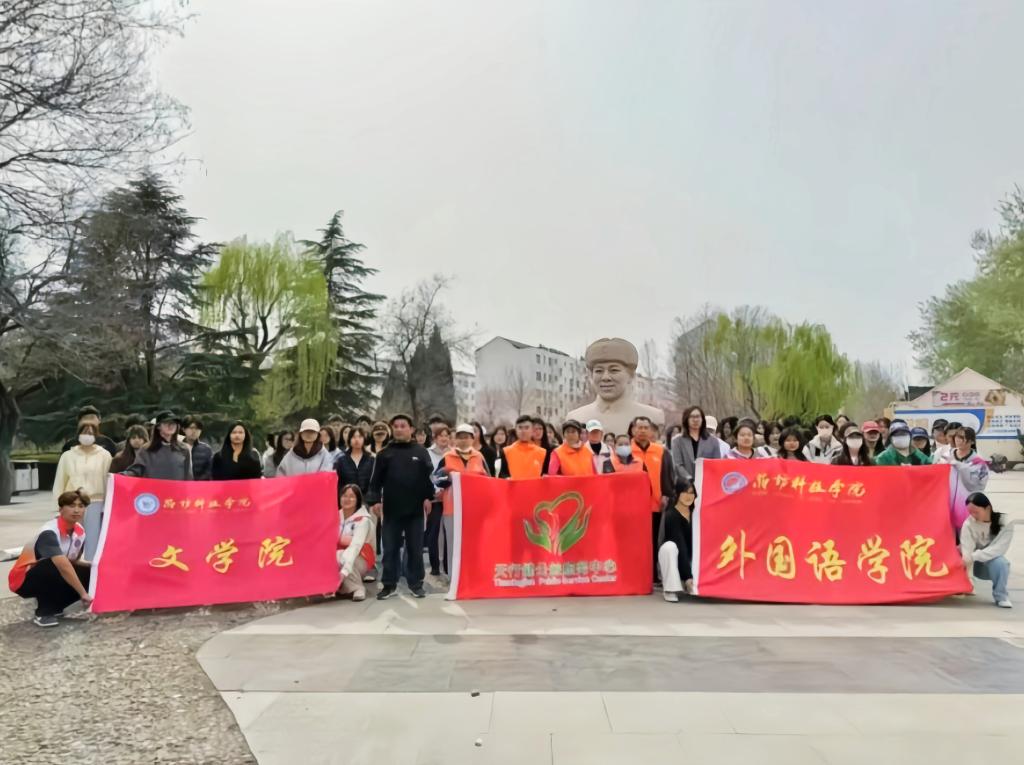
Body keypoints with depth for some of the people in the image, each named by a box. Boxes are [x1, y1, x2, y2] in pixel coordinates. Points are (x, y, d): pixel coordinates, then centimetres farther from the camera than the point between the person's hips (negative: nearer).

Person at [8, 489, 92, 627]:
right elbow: (63, 566, -38)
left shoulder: (80, 531, -5)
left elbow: (73, 561, 4)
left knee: (88, 574, -15)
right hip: (24, 580, -7)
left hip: (50, 577, 7)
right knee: (54, 568, -37)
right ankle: (43, 612, -18)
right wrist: (83, 594, -39)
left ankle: (54, 606, 4)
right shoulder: (49, 532, -29)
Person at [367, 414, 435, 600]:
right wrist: (375, 500, -8)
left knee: (415, 548, 6)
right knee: (390, 548, 5)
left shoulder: (421, 452, 5)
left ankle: (416, 583, 16)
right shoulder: (385, 454, 5)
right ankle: (389, 584, 15)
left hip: (415, 509, 0)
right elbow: (376, 480, 3)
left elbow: (428, 476, 5)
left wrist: (427, 497, -3)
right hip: (391, 509, 0)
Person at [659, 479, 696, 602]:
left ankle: (684, 584, 12)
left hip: (691, 559, 4)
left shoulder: (695, 513, -3)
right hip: (674, 560, -4)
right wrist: (688, 576, -34)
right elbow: (681, 546, -28)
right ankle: (670, 588, -22)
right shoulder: (671, 515, -21)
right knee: (669, 546, -36)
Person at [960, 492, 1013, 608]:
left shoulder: (1005, 523, -16)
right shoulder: (968, 524, -16)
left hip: (993, 564, -2)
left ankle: (1001, 596, -14)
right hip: (976, 566, 2)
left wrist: (973, 556, -34)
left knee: (1000, 562, -34)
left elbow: (999, 549, -25)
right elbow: (967, 551, -23)